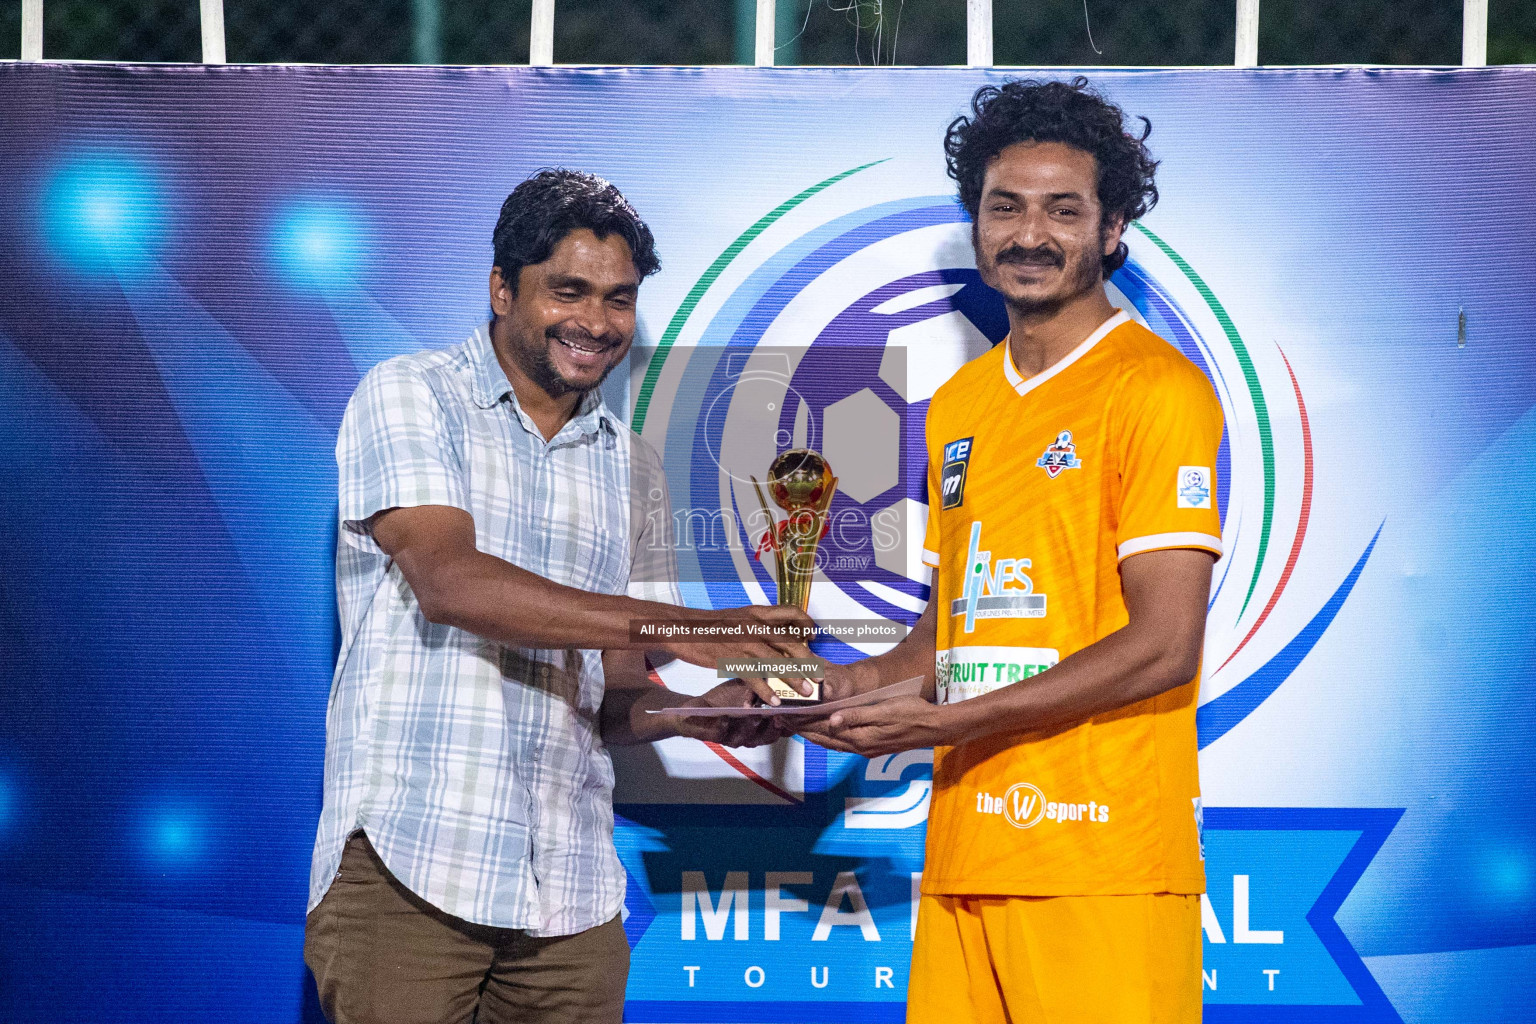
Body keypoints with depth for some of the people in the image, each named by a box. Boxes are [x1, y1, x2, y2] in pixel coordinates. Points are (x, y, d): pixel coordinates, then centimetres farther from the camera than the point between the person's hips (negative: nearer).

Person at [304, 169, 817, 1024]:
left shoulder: (631, 467, 16)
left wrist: (701, 713, -9)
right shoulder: (409, 397, 1)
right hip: (409, 864, -5)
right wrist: (678, 626, -23)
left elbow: (612, 695, 14)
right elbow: (447, 581, -16)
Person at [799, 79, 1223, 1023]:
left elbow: (1164, 644, -12)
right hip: (965, 852, 6)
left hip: (1103, 863, -6)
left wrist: (945, 721, -12)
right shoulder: (960, 403, 19)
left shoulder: (1157, 386, -5)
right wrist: (869, 680, 5)